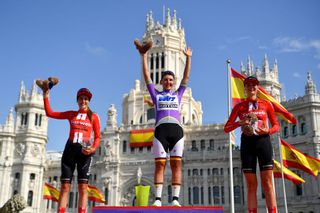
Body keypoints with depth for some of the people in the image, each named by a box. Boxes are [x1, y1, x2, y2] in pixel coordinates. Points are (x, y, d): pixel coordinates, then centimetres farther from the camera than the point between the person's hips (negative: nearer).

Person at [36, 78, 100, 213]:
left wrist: (93, 148, -13)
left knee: (83, 188, -7)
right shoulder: (71, 114, 15)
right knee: (65, 187, -3)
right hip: (70, 150, 2)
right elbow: (49, 113, 17)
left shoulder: (93, 116, 9)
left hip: (84, 152, -2)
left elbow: (97, 137, 6)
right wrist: (46, 94, 13)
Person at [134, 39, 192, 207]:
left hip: (176, 130, 1)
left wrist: (188, 58, 17)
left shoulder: (178, 94, 23)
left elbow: (186, 77, 20)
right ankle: (158, 199, -7)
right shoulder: (156, 94, 20)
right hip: (160, 130, -1)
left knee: (176, 164, -5)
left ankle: (175, 199, -7)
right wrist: (144, 56, 13)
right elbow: (146, 76, 16)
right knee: (159, 164, -6)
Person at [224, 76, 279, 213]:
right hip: (247, 143, 1)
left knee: (267, 183, -5)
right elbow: (226, 128, 7)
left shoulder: (266, 104, 11)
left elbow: (276, 125, 12)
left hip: (263, 141, 0)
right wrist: (239, 123, -12)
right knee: (251, 185, 0)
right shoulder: (239, 106, 11)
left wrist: (268, 131, -9)